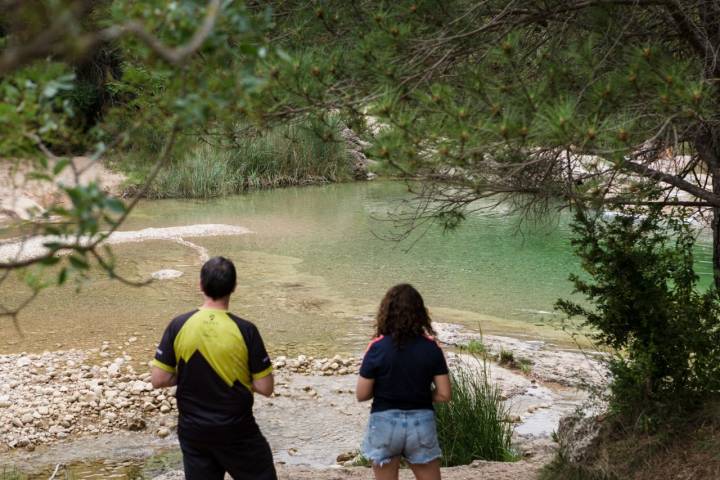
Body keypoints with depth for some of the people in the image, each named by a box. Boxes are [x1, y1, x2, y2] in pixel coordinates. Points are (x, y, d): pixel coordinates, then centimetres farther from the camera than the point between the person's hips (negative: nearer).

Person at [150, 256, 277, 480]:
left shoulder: (178, 326, -9)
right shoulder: (245, 330, -15)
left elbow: (159, 379, -6)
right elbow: (265, 388, -11)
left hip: (193, 430, 3)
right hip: (236, 430, -3)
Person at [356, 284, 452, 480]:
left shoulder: (377, 348, -12)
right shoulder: (431, 348, -6)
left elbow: (362, 395, -7)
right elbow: (444, 394, -5)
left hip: (385, 423, -1)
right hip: (421, 422, 1)